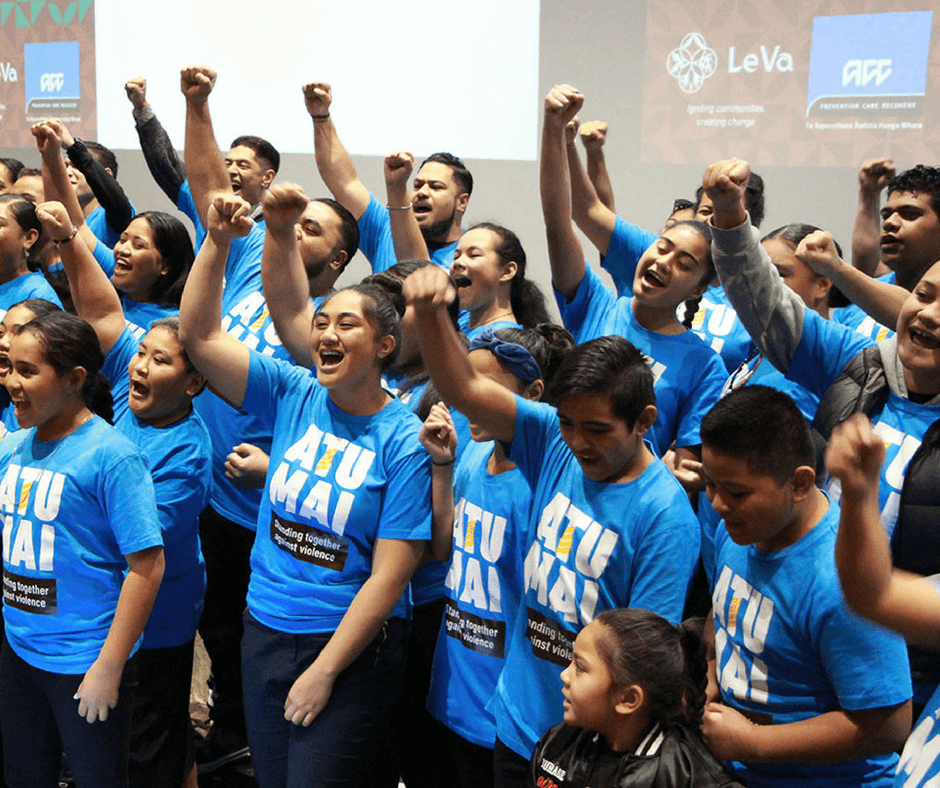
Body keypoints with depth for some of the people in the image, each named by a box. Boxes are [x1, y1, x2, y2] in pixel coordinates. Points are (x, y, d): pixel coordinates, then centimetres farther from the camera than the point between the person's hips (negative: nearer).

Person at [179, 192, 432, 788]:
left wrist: (324, 672, -15)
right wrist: (218, 242, -16)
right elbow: (200, 336, -5)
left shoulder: (405, 442, -14)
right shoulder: (293, 394, -1)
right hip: (264, 629, 5)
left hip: (350, 645, -5)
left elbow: (388, 575, -16)